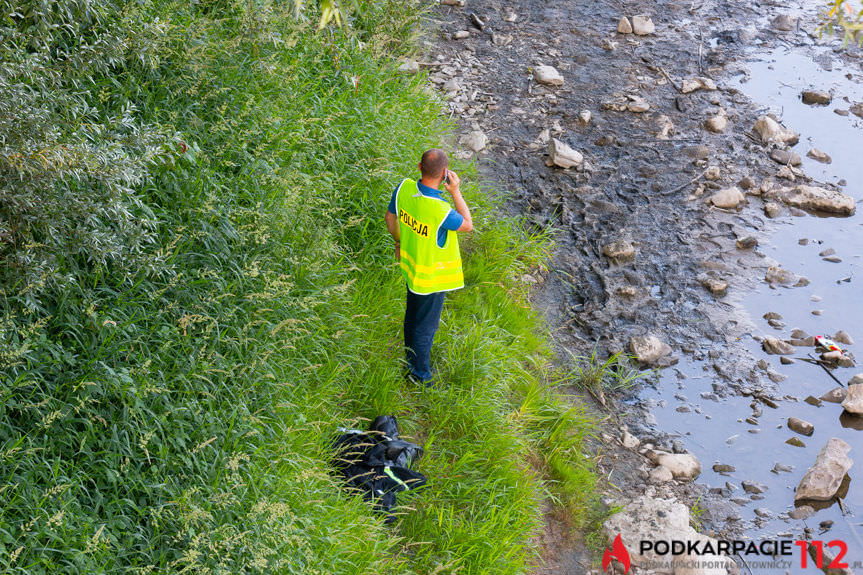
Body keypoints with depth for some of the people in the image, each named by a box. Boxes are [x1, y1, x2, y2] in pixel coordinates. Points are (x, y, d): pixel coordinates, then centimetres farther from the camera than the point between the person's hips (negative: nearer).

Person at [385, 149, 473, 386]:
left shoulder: (404, 188, -18)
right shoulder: (441, 211, -37)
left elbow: (390, 217, 2)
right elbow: (468, 225, -15)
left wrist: (399, 241, 20)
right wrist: (456, 192, -15)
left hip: (410, 266, 7)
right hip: (432, 277, -7)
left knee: (412, 316, 28)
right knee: (426, 325, 14)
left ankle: (411, 360, 50)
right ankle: (419, 375, 34)